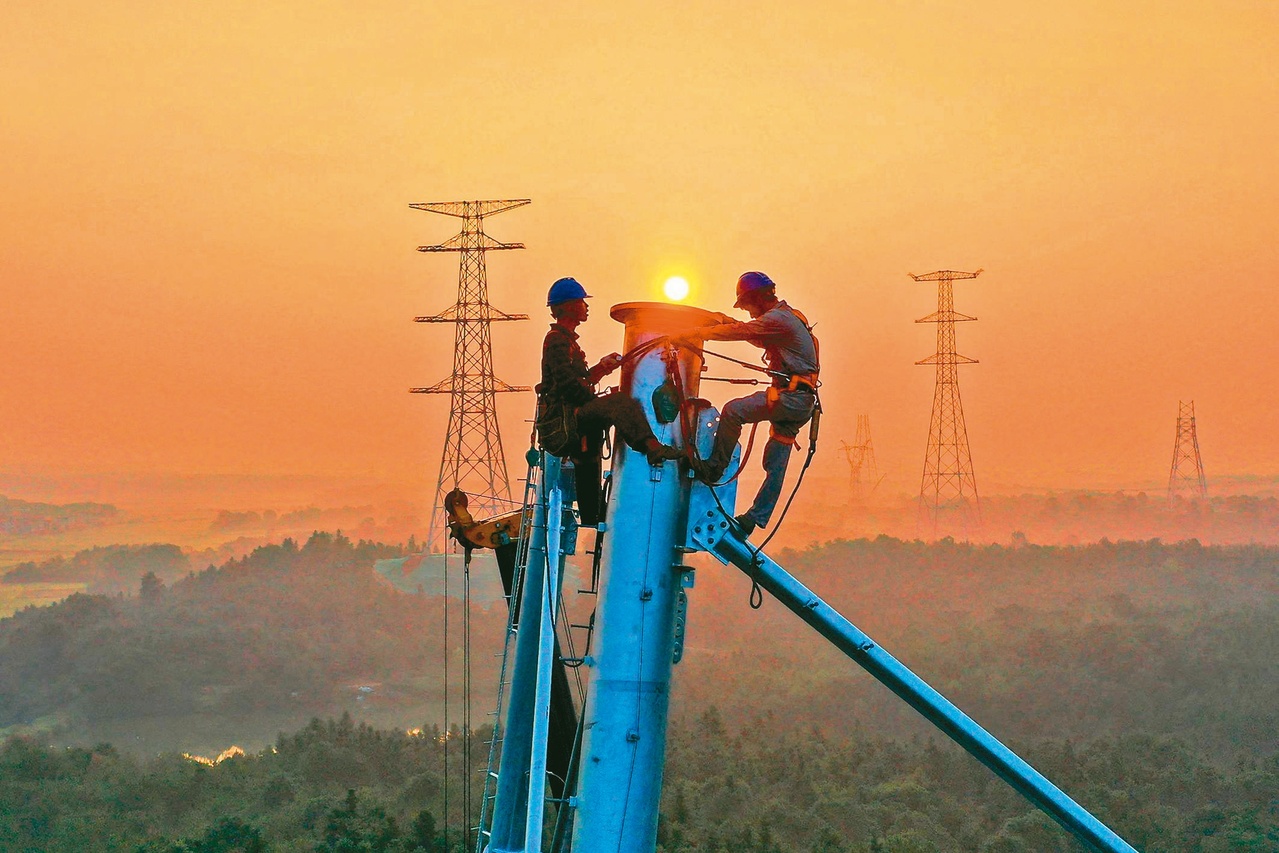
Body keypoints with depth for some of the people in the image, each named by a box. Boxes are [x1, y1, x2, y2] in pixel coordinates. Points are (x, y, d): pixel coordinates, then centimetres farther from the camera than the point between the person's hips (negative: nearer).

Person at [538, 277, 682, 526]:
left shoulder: (566, 339, 25)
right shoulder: (557, 340, -8)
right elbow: (568, 383, -20)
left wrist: (602, 367, 16)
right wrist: (598, 401, -15)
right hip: (564, 418, -11)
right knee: (620, 403, -31)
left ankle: (591, 524, 28)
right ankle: (653, 448, -49)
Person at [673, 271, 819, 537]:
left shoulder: (778, 318, -11)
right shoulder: (787, 318, 21)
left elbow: (740, 332, -16)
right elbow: (758, 337, 35)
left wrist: (693, 334, -12)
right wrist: (727, 321, 22)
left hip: (791, 396, -10)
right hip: (800, 402, 10)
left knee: (733, 410, -19)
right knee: (775, 464, 9)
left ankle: (714, 467, -12)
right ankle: (755, 518, 10)